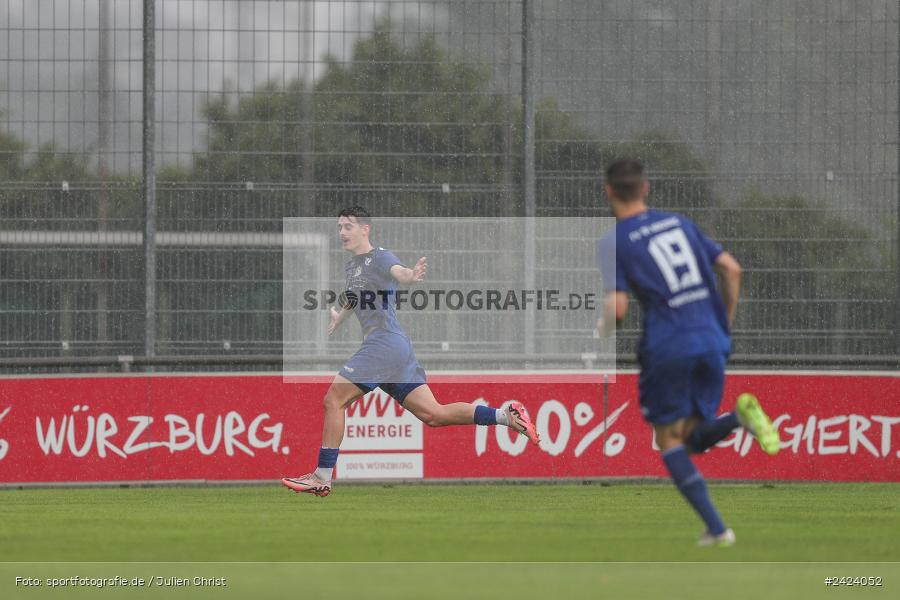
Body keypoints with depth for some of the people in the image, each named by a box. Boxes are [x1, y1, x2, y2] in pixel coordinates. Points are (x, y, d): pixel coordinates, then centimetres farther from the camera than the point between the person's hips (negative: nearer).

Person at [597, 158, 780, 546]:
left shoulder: (613, 243, -2)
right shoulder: (679, 222, 15)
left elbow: (618, 308, -11)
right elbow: (731, 270, 12)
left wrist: (603, 327, 12)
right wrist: (726, 324, 23)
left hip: (668, 347, -5)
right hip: (712, 340, 5)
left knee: (669, 441, 8)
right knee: (694, 438, 15)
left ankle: (716, 529, -4)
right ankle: (741, 414, -17)